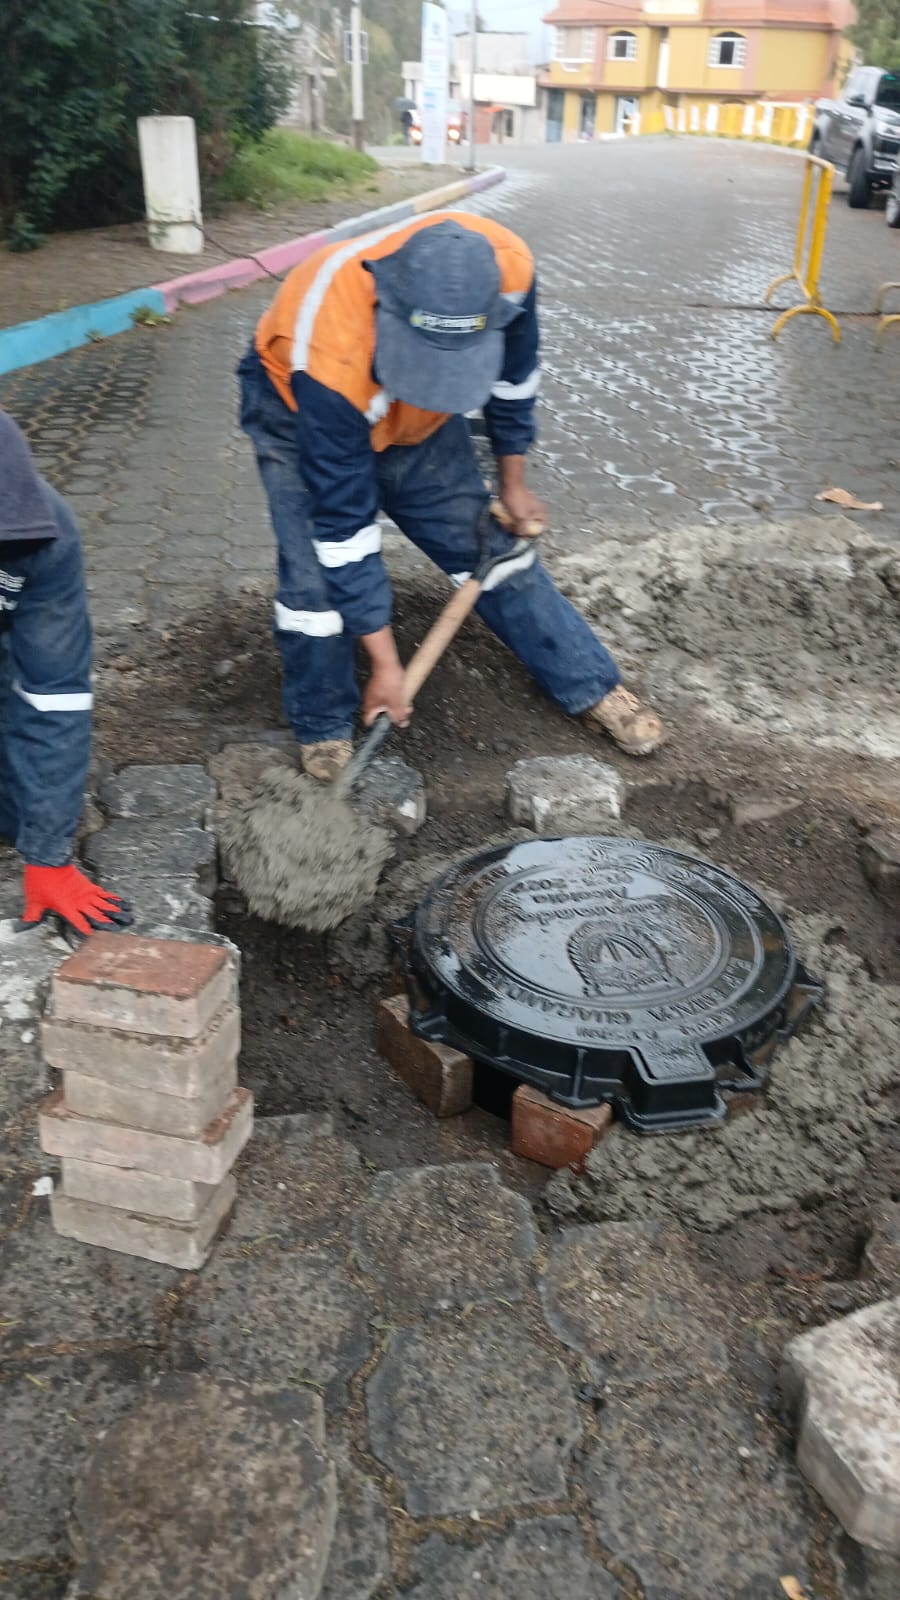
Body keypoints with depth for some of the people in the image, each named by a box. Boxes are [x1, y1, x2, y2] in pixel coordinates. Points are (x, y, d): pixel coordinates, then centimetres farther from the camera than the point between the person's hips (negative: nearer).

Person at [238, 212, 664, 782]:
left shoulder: (505, 267, -34)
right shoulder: (331, 355, -44)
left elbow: (514, 372, -9)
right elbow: (344, 522, -36)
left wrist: (513, 483, 2)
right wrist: (385, 663, -30)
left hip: (419, 419, 4)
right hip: (303, 410, -3)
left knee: (495, 547, 3)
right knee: (317, 576, -17)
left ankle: (594, 688, 16)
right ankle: (324, 729, 8)